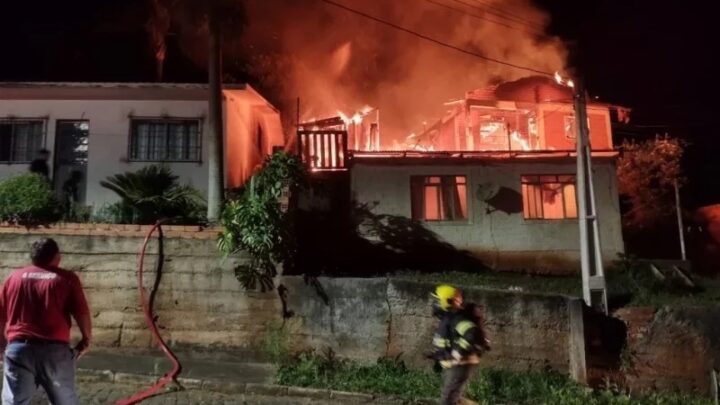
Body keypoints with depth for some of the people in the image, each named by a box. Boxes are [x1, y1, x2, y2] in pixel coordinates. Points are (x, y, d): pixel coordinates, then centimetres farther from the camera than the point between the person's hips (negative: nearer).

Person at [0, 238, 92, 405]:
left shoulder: (14, 277, 12)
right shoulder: (67, 278, 3)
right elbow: (82, 314, -3)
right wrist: (86, 339, 13)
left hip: (18, 348, 2)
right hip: (55, 350, -2)